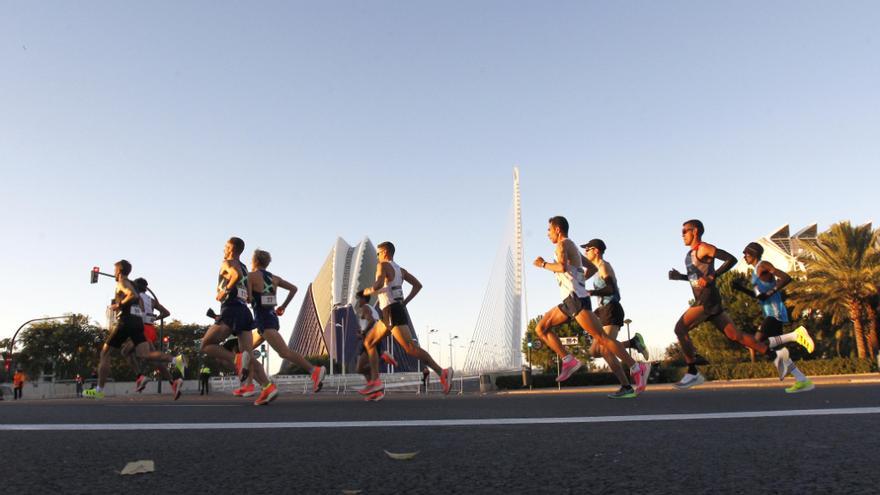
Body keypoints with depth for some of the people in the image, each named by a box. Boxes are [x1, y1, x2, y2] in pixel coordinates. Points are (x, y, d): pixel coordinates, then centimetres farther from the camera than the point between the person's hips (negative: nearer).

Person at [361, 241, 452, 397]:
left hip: (392, 312, -10)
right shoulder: (399, 269, 21)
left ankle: (442, 373, -24)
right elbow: (418, 285, 17)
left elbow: (378, 285, -22)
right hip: (395, 311, 10)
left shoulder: (383, 265, -4)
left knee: (410, 348, -17)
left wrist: (368, 291, -1)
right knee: (369, 342, 15)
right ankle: (375, 381, 7)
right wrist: (404, 302, 17)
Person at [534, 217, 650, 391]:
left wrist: (543, 264, -9)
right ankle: (569, 361, -1)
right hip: (570, 300, 10)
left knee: (600, 338, -12)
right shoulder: (571, 246, 24)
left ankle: (637, 369, -10)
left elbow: (562, 267, -24)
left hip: (576, 298, -10)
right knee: (541, 328, 8)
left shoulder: (563, 244, -4)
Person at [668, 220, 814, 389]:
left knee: (680, 328, -16)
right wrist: (680, 276, 14)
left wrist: (711, 277, -21)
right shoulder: (690, 254, 21)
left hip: (708, 300, -10)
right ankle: (774, 355, 11)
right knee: (735, 335, 8)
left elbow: (731, 259, -17)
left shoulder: (704, 248, -7)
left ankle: (693, 373, -14)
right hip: (702, 301, 10)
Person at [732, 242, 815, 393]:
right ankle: (803, 381, 6)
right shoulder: (756, 271, 21)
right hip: (770, 313, 10)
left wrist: (768, 293, -21)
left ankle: (794, 335, -16)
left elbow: (786, 278, -17)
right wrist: (742, 289, 17)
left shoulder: (763, 265, -6)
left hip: (774, 312, -10)